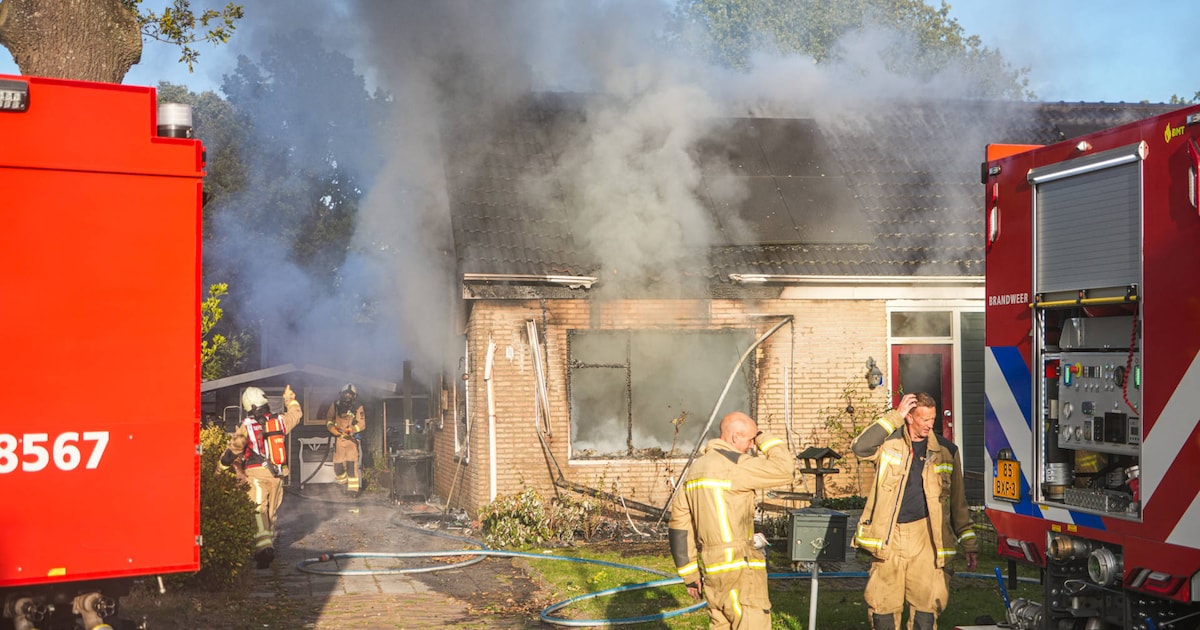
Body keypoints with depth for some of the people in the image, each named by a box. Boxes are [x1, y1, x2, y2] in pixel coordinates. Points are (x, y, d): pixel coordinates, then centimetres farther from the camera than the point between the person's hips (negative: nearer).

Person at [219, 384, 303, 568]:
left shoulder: (246, 425, -5)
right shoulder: (279, 420, 8)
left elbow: (232, 451, -8)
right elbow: (295, 414, 30)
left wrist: (221, 467, 6)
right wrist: (290, 399, 48)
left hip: (256, 475, -5)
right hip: (277, 475, 5)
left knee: (258, 511, -11)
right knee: (272, 512, 18)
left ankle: (263, 546, -28)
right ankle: (269, 543, 29)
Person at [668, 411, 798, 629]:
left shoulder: (697, 467, 14)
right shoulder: (733, 465, -14)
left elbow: (679, 524, 15)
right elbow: (785, 470, -18)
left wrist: (690, 573, 17)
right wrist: (765, 440, -2)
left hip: (711, 568, 9)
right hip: (737, 565, -9)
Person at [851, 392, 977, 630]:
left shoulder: (946, 451, 10)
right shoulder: (889, 442, 4)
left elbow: (958, 501, 14)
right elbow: (860, 447, -18)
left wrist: (969, 544, 12)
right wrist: (895, 416, -15)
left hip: (925, 538, 1)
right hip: (889, 537, -1)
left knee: (927, 601, -4)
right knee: (883, 603, 1)